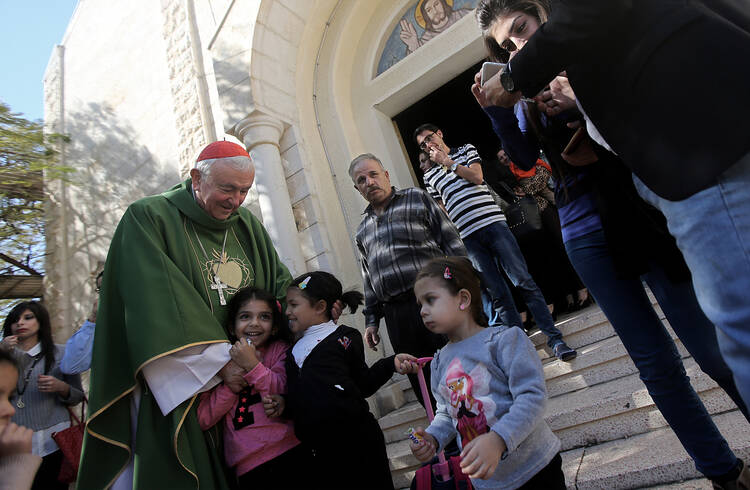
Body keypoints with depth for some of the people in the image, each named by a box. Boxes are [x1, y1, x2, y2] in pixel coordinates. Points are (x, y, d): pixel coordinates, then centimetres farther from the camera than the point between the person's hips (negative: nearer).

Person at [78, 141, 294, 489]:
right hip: (176, 387, -4)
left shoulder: (247, 226, 10)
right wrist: (218, 363, -20)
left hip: (243, 374, 5)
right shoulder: (148, 219, -7)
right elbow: (157, 306, -17)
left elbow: (282, 285, 11)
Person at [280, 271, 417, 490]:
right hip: (315, 449, 4)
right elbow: (295, 399, 19)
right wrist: (280, 405, -1)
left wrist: (391, 363, -10)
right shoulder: (294, 350, 13)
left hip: (355, 438, -4)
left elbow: (362, 384, 2)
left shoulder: (345, 338, -1)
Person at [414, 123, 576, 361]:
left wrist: (447, 162, 3)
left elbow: (477, 176, -1)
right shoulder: (430, 176, 20)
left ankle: (554, 338, -1)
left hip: (492, 222, -1)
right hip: (467, 238, 2)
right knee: (497, 294, -1)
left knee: (524, 281, -7)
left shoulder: (466, 149, 18)